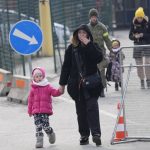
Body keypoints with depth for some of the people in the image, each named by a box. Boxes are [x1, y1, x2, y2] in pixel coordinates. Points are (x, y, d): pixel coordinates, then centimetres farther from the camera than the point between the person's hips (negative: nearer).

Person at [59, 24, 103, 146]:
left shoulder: (93, 47, 3)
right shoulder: (72, 48, 6)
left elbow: (99, 58, -17)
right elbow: (66, 66, 8)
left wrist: (88, 44, -18)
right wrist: (63, 83, 5)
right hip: (77, 84, 2)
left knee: (92, 107, -13)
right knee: (81, 110, 7)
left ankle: (96, 133, -16)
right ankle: (84, 135, 13)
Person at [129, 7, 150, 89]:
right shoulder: (133, 24, 2)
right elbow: (130, 36, 4)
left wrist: (143, 35, -20)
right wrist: (135, 36, -17)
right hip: (137, 45, 2)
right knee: (139, 64, 3)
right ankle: (142, 82, 12)